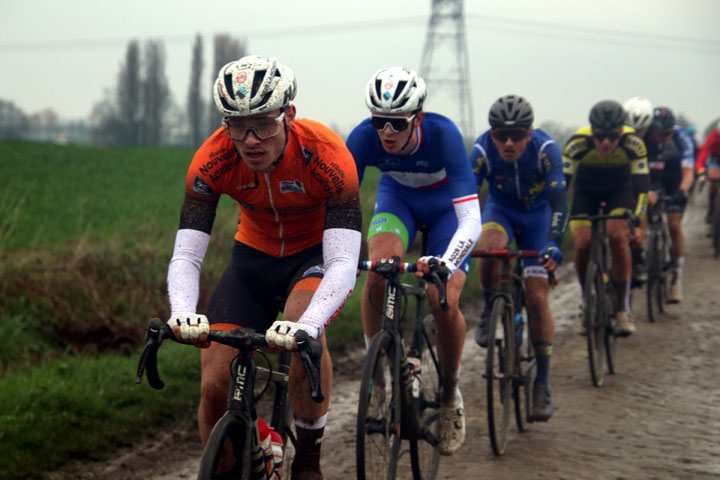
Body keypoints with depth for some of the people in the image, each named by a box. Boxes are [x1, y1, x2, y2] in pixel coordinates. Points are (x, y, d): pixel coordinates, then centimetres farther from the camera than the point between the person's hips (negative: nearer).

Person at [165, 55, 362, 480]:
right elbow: (186, 256, -25)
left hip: (317, 254, -3)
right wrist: (184, 314, -48)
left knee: (301, 332, -36)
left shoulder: (326, 155, -32)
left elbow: (343, 263, -37)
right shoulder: (212, 161, -24)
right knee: (214, 387, -11)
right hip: (254, 257, 3)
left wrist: (307, 326, -56)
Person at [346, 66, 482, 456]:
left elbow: (470, 220, -41)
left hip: (445, 203, -2)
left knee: (443, 302, -18)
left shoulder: (442, 134, -37)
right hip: (397, 197, 2)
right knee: (378, 271, -28)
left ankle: (450, 394, 8)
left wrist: (444, 264, -58)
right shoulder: (364, 137, -30)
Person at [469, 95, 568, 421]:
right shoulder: (482, 150, -27)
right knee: (488, 247, -36)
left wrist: (553, 243, -49)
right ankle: (489, 310, -7)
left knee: (537, 296, -10)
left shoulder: (546, 149, -29)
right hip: (501, 210, 1)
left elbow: (558, 200, -34)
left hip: (538, 214, -1)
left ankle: (543, 383, -1)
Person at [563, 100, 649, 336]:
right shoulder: (578, 142, -33)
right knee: (582, 244, -18)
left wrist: (638, 223, -35)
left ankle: (622, 307, -13)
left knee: (618, 236, -25)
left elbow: (641, 186, -26)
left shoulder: (633, 144, -31)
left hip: (619, 189, 0)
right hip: (586, 190, 1)